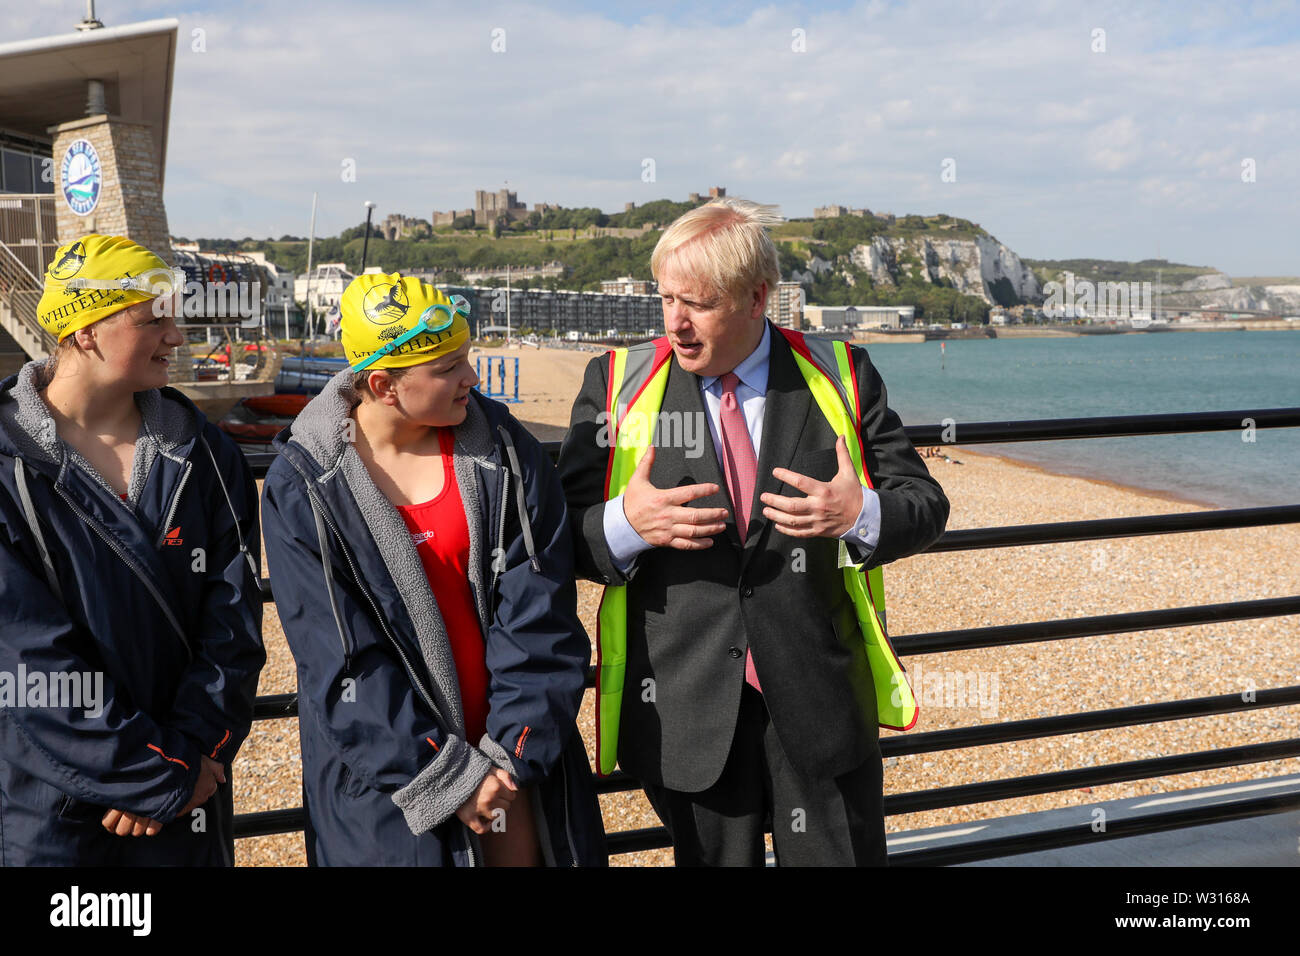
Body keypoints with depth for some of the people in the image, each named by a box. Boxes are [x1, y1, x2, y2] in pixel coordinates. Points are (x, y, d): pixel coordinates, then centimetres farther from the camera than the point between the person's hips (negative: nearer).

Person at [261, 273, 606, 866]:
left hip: (515, 757, 2)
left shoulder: (506, 452, -5)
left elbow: (540, 617, -7)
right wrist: (444, 778, -16)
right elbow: (341, 659, -13)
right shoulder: (301, 489, -10)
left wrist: (513, 750, -13)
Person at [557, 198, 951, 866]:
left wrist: (863, 514, -19)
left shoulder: (839, 377, 1)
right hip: (685, 707, 0)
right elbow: (560, 531, 0)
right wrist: (624, 523, -22)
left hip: (820, 703, 0)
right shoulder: (618, 384, 0)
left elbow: (924, 504, 3)